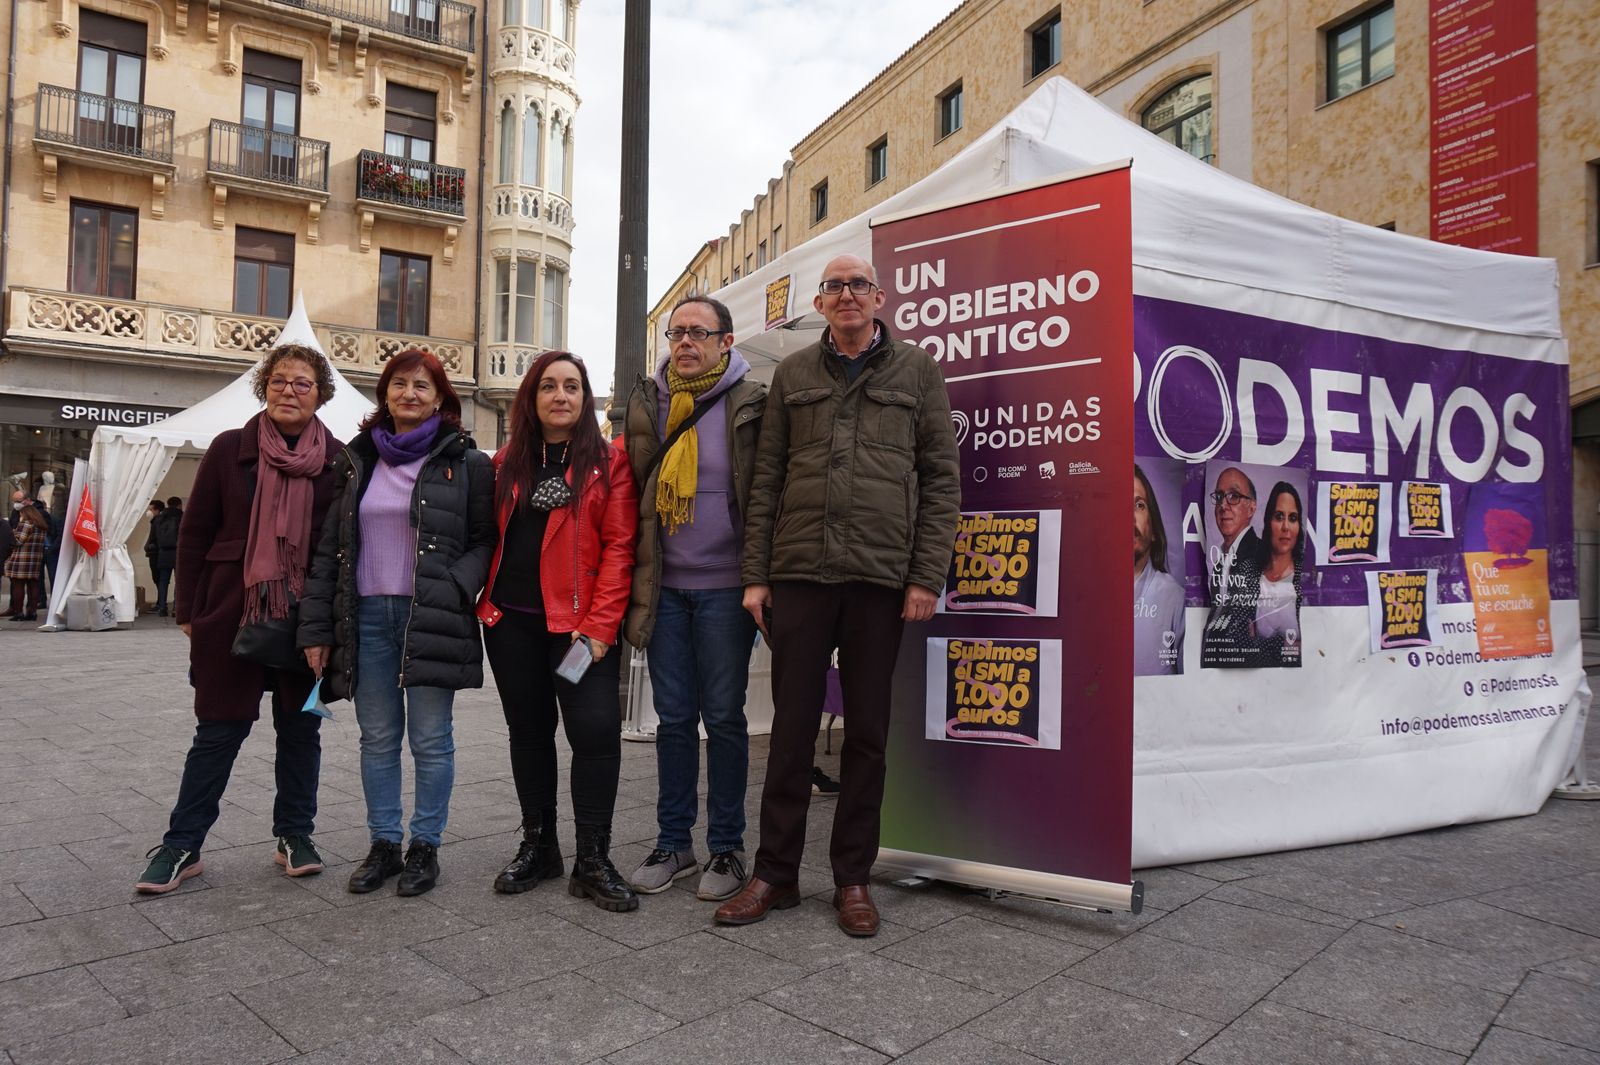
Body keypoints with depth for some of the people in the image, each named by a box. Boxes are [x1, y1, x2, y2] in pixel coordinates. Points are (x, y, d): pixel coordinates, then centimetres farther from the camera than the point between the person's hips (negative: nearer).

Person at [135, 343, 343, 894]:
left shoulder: (339, 460, 0)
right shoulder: (230, 449, 1)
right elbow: (194, 534, 4)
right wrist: (189, 612, 2)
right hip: (232, 615, 0)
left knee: (300, 730, 11)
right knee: (217, 733, 7)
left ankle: (295, 835, 26)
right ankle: (181, 845, 22)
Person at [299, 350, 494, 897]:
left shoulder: (465, 462, 0)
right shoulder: (358, 461, 12)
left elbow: (484, 541, -1)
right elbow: (329, 548, 12)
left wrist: (454, 592, -17)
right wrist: (317, 626, 7)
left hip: (430, 620, -4)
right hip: (367, 616, 4)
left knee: (431, 740, 3)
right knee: (377, 739, 11)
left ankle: (425, 846, 18)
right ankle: (383, 844, 24)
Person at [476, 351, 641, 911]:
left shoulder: (608, 461, -1)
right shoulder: (508, 462, 12)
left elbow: (619, 546, -8)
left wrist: (599, 624, -14)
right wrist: (485, 598, 1)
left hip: (578, 623, -4)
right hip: (511, 620, 4)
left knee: (596, 730, -10)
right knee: (529, 731, 12)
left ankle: (592, 861, 3)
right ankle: (537, 845, 27)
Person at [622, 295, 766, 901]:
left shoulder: (750, 404, -3)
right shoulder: (647, 403, 9)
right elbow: (633, 496, 11)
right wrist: (636, 585, 5)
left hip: (724, 589, -4)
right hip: (665, 588, 4)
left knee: (724, 717, 4)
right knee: (674, 717, 11)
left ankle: (726, 848, 18)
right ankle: (673, 843, 23)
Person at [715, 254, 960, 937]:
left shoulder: (916, 370, 8)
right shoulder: (792, 374, 13)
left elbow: (942, 478, 4)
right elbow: (766, 479, 10)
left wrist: (927, 577, -4)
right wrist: (755, 574, 3)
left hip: (881, 576, -1)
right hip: (799, 573, 1)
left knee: (867, 733, 7)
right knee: (792, 726, 6)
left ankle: (853, 879, 21)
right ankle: (775, 874, 19)